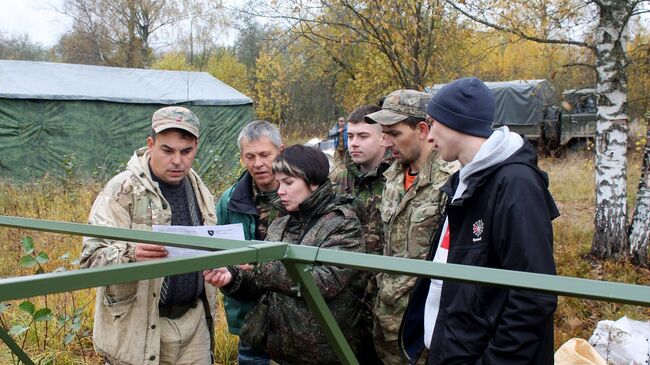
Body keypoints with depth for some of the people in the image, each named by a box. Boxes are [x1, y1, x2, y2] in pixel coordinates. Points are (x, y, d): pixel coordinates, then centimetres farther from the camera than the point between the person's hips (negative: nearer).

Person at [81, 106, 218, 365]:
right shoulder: (122, 190, -10)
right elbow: (92, 256, -17)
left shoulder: (199, 190, 9)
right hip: (139, 329, -5)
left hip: (194, 321, 5)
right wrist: (131, 254, -36)